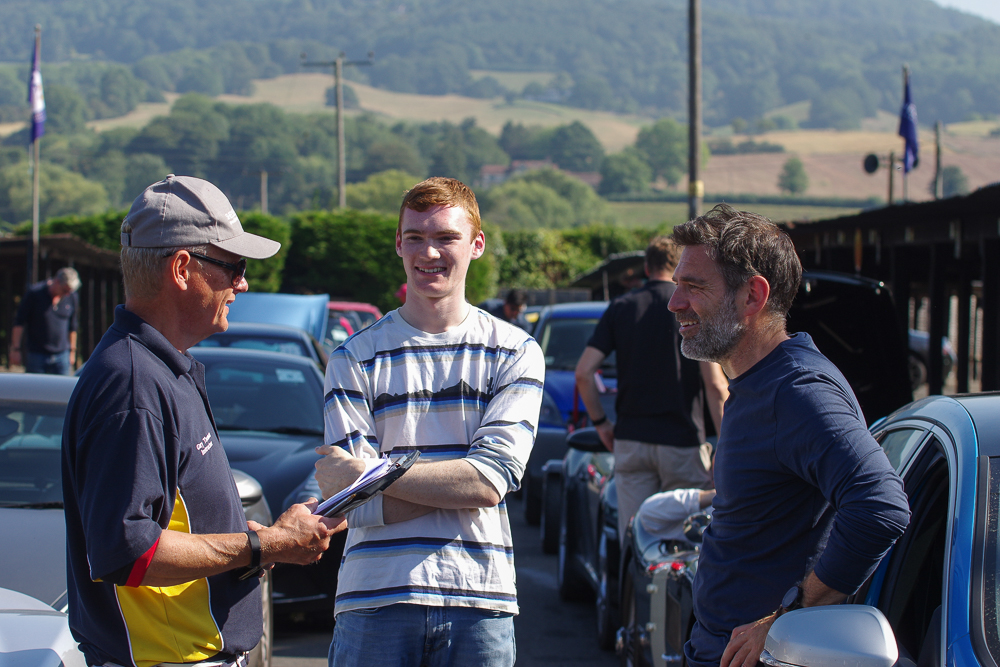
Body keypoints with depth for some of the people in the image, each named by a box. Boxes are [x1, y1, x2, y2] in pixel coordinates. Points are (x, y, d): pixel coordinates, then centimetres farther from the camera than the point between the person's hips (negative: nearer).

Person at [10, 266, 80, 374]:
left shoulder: (71, 297, 2)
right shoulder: (34, 292, -8)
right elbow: (19, 322, -4)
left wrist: (72, 351, 18)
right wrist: (15, 349, -6)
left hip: (61, 356, 2)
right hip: (35, 355, -2)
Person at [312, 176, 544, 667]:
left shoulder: (514, 352, 5)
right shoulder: (356, 358, 5)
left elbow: (492, 480, -8)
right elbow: (358, 507, -4)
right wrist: (459, 482, -12)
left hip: (479, 601, 0)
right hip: (375, 601, 0)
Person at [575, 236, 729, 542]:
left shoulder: (620, 308, 7)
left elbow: (584, 373, 1)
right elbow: (715, 385, -11)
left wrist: (601, 422, 12)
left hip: (630, 440, 3)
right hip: (683, 442, -3)